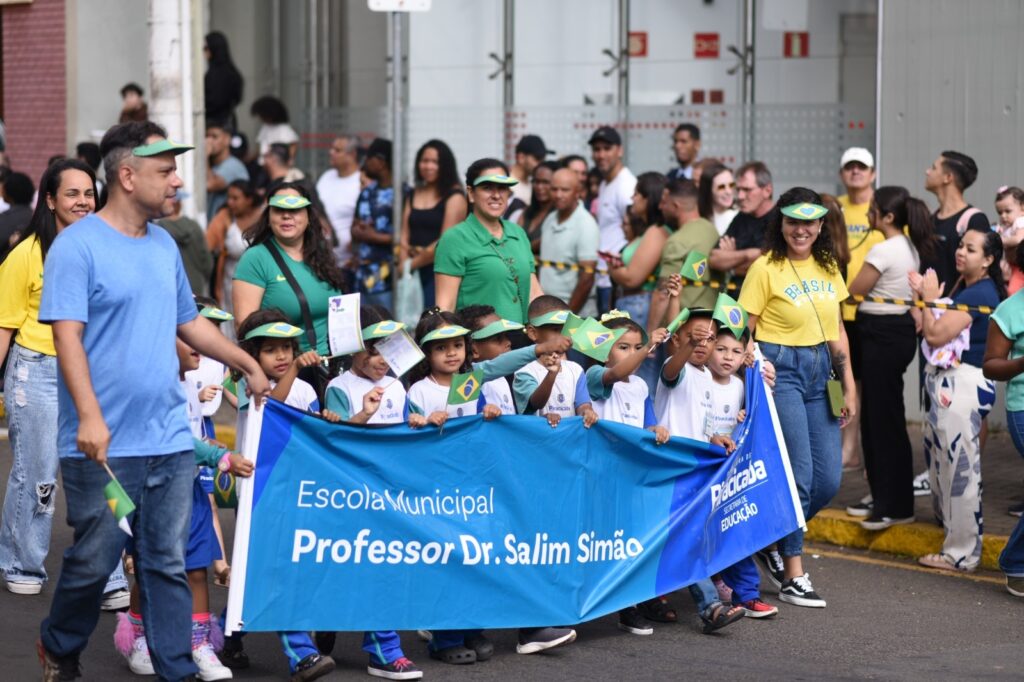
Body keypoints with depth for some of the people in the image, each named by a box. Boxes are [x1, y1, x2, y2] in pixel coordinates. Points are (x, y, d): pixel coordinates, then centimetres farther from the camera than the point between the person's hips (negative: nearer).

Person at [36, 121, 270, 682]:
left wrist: (250, 366, 26)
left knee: (168, 563, 7)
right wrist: (89, 416, -24)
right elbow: (67, 335, -16)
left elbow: (189, 321, 24)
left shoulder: (164, 246, 12)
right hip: (104, 446, -6)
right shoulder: (77, 246, -9)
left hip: (169, 441, 6)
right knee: (94, 561, 4)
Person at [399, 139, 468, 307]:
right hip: (414, 274, 6)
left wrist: (412, 263, -6)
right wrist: (404, 264, -4)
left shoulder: (454, 197, -3)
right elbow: (404, 236, 12)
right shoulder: (414, 195, 17)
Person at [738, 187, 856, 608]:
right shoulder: (766, 268, -8)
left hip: (820, 372, 7)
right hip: (779, 369, -7)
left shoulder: (827, 268, 11)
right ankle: (792, 577, 0)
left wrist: (849, 385, 11)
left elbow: (837, 331, 16)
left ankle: (774, 539, 27)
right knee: (798, 475, -9)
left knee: (829, 479, 3)